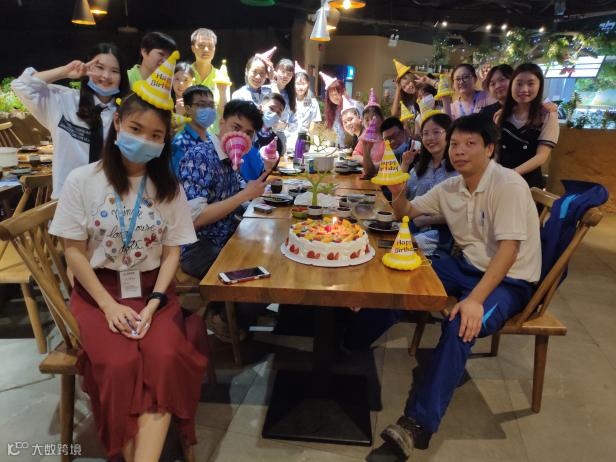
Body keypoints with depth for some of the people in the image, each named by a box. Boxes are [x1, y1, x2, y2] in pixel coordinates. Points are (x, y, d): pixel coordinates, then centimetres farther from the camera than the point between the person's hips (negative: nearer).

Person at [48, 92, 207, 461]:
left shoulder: (170, 188, 4)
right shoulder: (82, 181, -3)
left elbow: (172, 252, 3)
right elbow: (74, 251, -2)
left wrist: (153, 304, -12)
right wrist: (110, 305, -12)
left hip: (153, 289, 2)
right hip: (98, 289, -1)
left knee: (165, 359, -27)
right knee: (119, 364, -27)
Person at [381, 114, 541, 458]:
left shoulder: (508, 185, -19)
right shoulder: (450, 188, 3)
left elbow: (508, 249, -27)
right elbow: (406, 214, 15)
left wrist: (475, 299, -37)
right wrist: (398, 194, -9)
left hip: (510, 281, -7)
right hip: (468, 266, 7)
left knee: (460, 325, -34)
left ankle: (419, 423, -30)